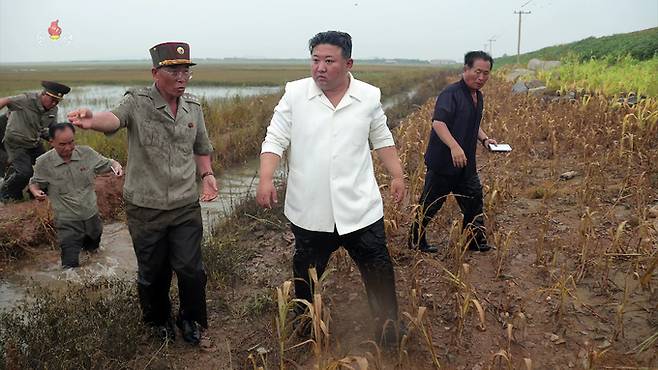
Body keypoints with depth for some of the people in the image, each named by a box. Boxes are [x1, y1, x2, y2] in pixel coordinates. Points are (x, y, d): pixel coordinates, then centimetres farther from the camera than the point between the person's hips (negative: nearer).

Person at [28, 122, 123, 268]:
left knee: (93, 248, 28)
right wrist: (36, 192, -20)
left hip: (92, 215, 3)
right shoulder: (43, 162, -13)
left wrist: (116, 165, -22)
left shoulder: (86, 153, -11)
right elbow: (34, 183, 3)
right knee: (71, 266, -2)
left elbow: (106, 164, 2)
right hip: (67, 221, -3)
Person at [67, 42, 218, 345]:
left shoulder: (193, 107, 3)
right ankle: (159, 319, 42)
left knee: (190, 269, 5)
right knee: (153, 272, 15)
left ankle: (190, 319, 32)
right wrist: (93, 121, -56)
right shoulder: (137, 103, -11)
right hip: (145, 208, -2)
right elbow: (114, 118, -33)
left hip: (187, 206, 2)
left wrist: (206, 174, -1)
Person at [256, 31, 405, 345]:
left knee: (378, 271, 5)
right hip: (309, 210, 0)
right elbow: (275, 140, -4)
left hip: (361, 209, 0)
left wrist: (397, 175, 6)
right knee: (306, 273, 18)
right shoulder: (295, 94, -4)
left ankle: (388, 330, 26)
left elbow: (382, 140, 12)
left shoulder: (369, 97, 0)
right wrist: (266, 179, -17)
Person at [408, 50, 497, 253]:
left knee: (474, 199, 14)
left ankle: (476, 241, 30)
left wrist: (484, 139, 9)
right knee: (430, 204, 3)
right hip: (443, 162, -9)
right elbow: (438, 123, -30)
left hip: (466, 164, 9)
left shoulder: (478, 96, 13)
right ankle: (416, 241, 19)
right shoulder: (451, 94, -17)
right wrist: (454, 147, -41)